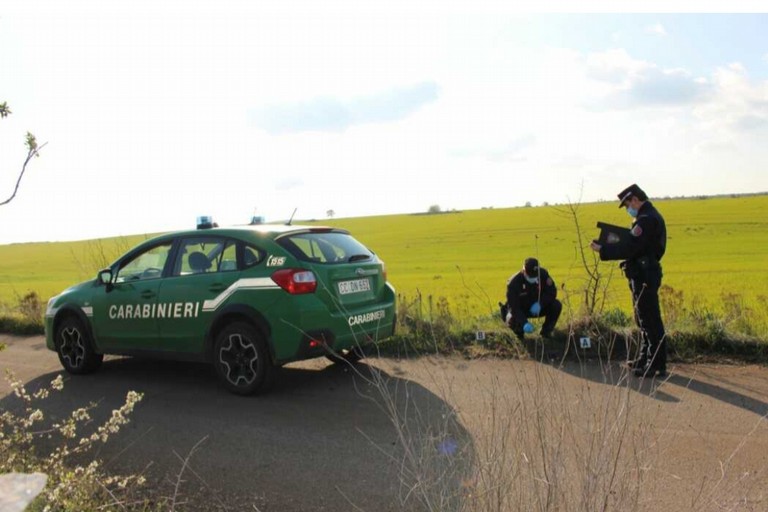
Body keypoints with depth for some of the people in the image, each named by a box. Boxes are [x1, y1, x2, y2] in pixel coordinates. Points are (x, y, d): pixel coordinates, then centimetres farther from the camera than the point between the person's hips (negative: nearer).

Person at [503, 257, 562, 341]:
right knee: (512, 320, -35)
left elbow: (552, 292, -13)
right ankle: (519, 331, 5)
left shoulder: (543, 274, -17)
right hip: (520, 310, -3)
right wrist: (524, 323, -43)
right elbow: (513, 306, -29)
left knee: (556, 305, -22)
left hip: (538, 307, 3)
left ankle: (546, 331, 2)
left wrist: (540, 303, -32)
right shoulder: (514, 282, -28)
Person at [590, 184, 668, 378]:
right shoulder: (651, 216, 17)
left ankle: (657, 364, 0)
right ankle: (645, 358, 28)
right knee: (644, 320, 18)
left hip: (643, 277, -11)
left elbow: (630, 249, -24)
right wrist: (608, 246, 10)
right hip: (646, 274, 11)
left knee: (650, 321, -6)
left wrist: (602, 249, -19)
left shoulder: (646, 219, -18)